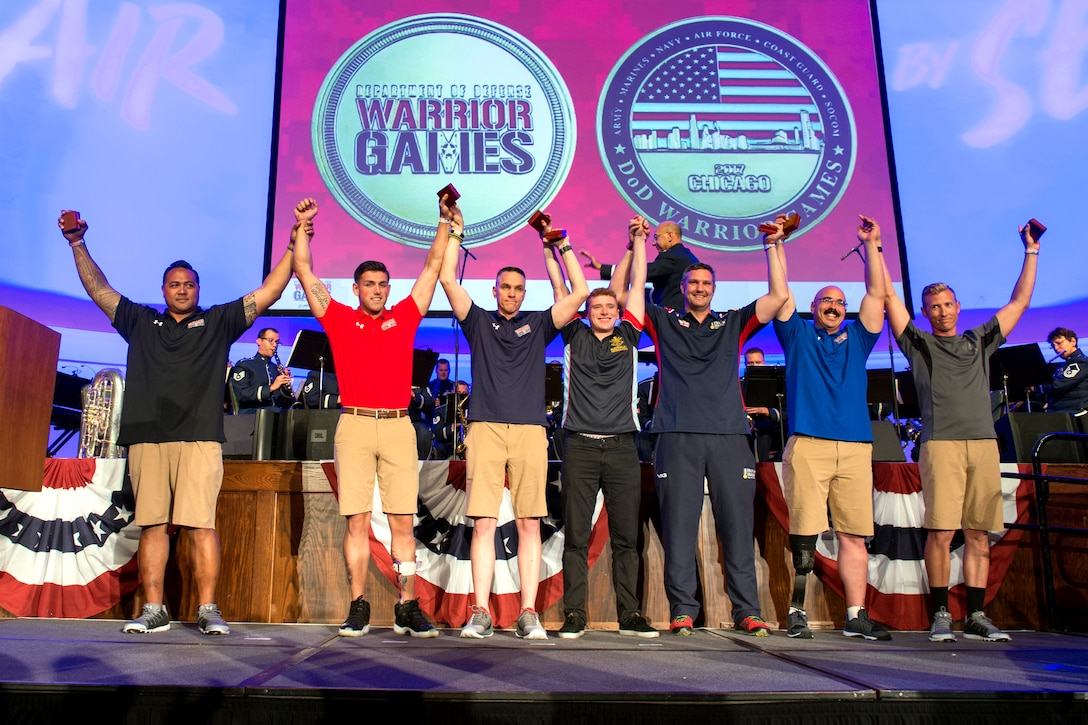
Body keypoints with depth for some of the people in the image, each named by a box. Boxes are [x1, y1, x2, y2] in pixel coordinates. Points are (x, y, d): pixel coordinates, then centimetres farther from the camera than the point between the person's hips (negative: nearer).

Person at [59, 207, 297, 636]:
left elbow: (268, 293, 10)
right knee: (152, 524, 2)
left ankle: (208, 610, -6)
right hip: (146, 437, 3)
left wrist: (293, 248, 5)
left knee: (200, 524, -9)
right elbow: (99, 290, 24)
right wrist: (78, 245, 19)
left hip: (199, 439, -3)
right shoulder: (140, 322, 21)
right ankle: (154, 610, 8)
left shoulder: (218, 322, 15)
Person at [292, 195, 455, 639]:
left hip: (398, 427, 1)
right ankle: (358, 609, 8)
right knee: (357, 521, 2)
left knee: (403, 521, 1)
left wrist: (445, 224, 17)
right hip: (354, 425, 0)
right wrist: (302, 227, 10)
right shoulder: (339, 319, 12)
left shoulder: (404, 317, 14)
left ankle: (408, 609, 6)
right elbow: (304, 272, 13)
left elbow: (433, 267, 17)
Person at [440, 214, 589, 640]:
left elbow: (580, 293, 13)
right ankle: (480, 614, 0)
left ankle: (528, 614, 2)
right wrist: (455, 231, 12)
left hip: (530, 431, 1)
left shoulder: (538, 325, 19)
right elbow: (448, 279, 10)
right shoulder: (479, 322, 17)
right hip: (485, 429, -1)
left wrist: (563, 245, 14)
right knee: (483, 523, -4)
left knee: (529, 524, -1)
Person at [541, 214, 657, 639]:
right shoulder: (575, 337, 10)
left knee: (626, 536, 4)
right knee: (576, 536, 1)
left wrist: (639, 241, 16)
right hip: (581, 446, -1)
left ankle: (629, 615, 11)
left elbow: (637, 284, 14)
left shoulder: (627, 336, 13)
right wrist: (550, 248, 10)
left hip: (622, 446, 1)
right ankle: (574, 615, 7)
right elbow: (560, 290, 11)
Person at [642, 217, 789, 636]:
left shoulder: (733, 324, 19)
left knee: (737, 524, 1)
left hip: (730, 435, 2)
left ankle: (746, 611, 7)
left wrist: (773, 246, 12)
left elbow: (779, 295, 14)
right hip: (678, 435, -1)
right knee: (679, 525, -3)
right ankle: (682, 611, 4)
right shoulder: (664, 322, 16)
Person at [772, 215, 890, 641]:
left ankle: (856, 616, 9)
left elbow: (876, 294, 16)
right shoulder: (798, 334, 15)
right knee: (804, 533, -5)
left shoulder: (857, 339, 21)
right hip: (808, 444, -3)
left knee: (854, 535, 3)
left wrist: (872, 245, 11)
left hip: (856, 447, 3)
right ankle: (796, 612, 3)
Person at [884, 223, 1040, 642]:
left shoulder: (980, 341, 22)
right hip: (941, 442, -3)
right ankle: (941, 615, -1)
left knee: (978, 533, 3)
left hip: (983, 442, 4)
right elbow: (888, 297, 9)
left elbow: (1020, 302, 28)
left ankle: (976, 616, 9)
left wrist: (1031, 252, 29)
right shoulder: (919, 343, 13)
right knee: (941, 531, -9)